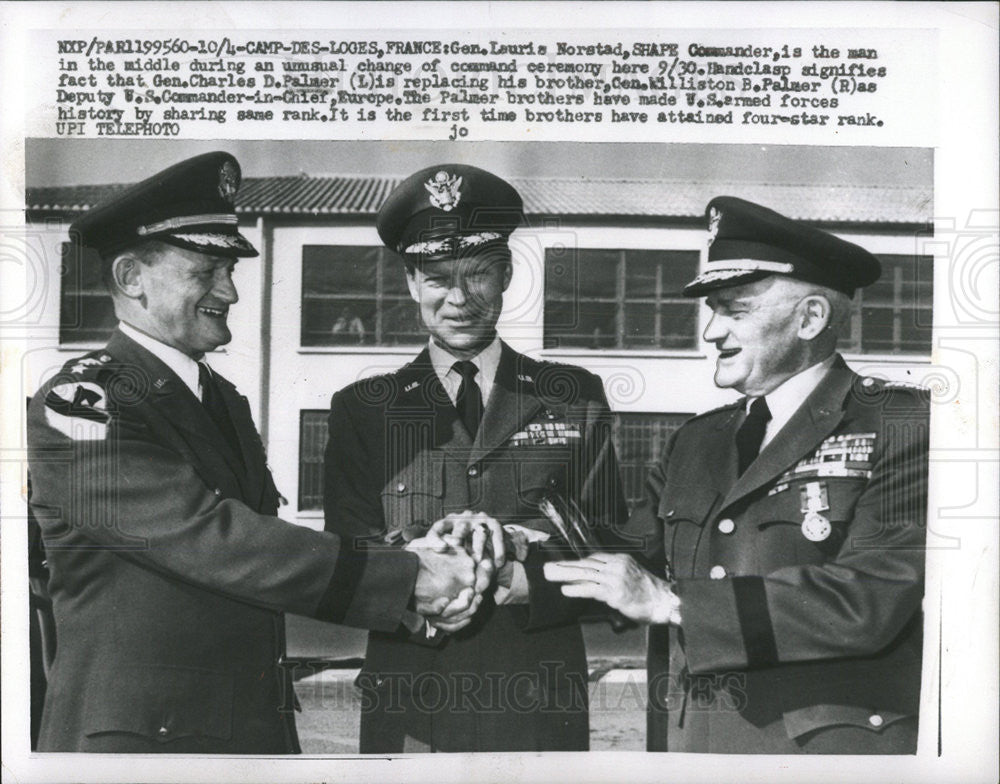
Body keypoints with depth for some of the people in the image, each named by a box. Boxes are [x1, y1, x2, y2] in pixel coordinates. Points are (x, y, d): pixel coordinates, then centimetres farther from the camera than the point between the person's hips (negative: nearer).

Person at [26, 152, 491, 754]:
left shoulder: (223, 398, 10)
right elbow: (212, 540, -24)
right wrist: (406, 580, -23)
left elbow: (266, 543, 1)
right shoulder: (78, 404, -15)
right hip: (140, 736, -7)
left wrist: (410, 562, -15)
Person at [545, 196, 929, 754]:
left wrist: (671, 601, -21)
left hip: (832, 742, -4)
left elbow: (871, 601, -20)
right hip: (692, 740, 5)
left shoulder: (903, 426, -8)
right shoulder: (695, 443, 9)